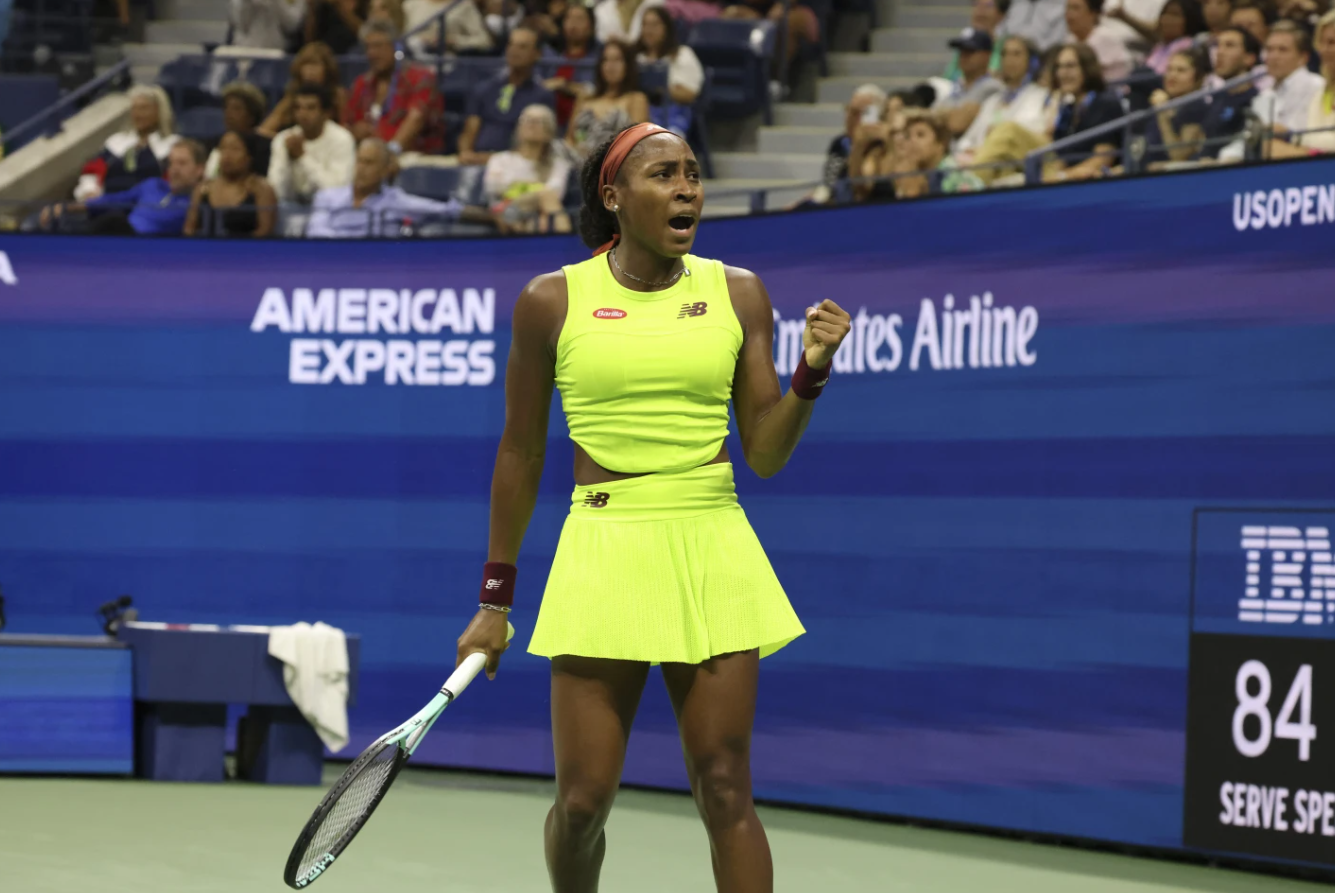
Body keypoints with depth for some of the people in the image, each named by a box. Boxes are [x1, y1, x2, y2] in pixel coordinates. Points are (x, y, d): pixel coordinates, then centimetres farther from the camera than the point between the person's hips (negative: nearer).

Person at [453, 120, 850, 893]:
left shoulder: (738, 294, 5)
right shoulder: (553, 301, 1)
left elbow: (766, 453, 6)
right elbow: (521, 455, 8)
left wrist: (813, 373, -12)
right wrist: (496, 599, 10)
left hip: (713, 554, 1)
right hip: (604, 553, -1)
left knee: (726, 794, -3)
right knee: (583, 801, -3)